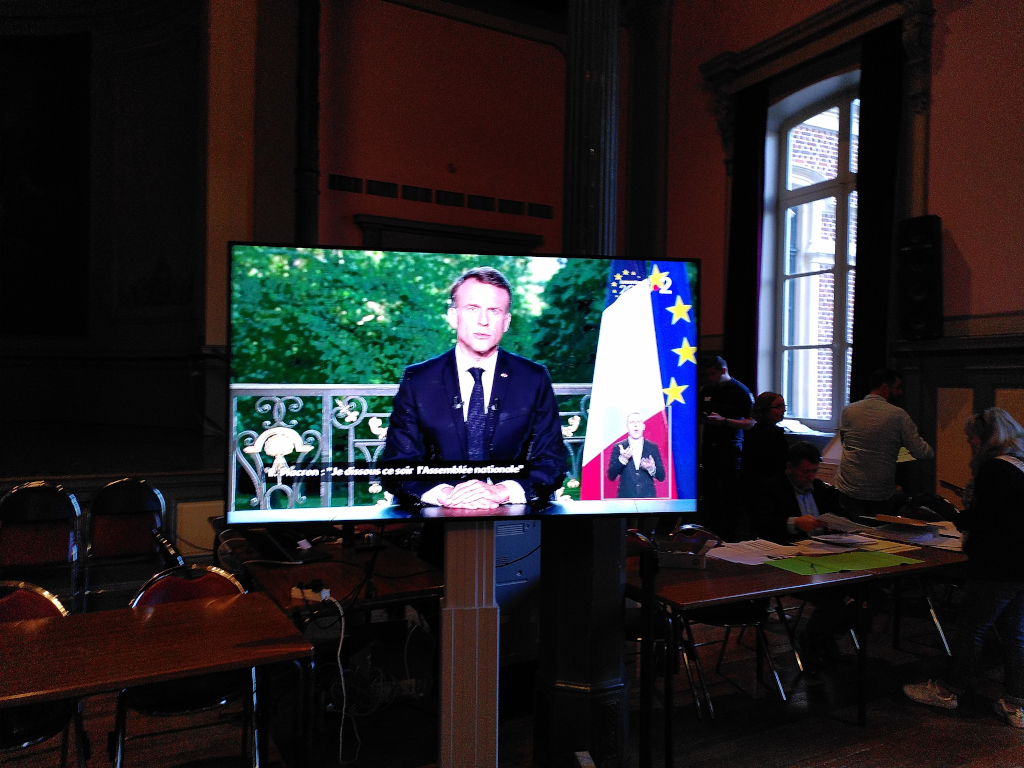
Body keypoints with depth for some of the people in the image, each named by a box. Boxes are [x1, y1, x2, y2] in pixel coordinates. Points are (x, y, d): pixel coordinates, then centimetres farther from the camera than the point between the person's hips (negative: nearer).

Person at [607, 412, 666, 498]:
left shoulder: (653, 447, 7)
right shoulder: (618, 447, 4)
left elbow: (661, 477, 7)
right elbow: (611, 476, -1)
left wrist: (652, 468, -14)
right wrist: (622, 459, -16)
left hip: (648, 497, 1)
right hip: (625, 496, -1)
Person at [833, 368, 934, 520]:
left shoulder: (847, 411, 1)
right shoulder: (899, 415, -8)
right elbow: (919, 452, -5)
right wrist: (931, 452, 17)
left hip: (848, 490, 1)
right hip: (881, 494, -1)